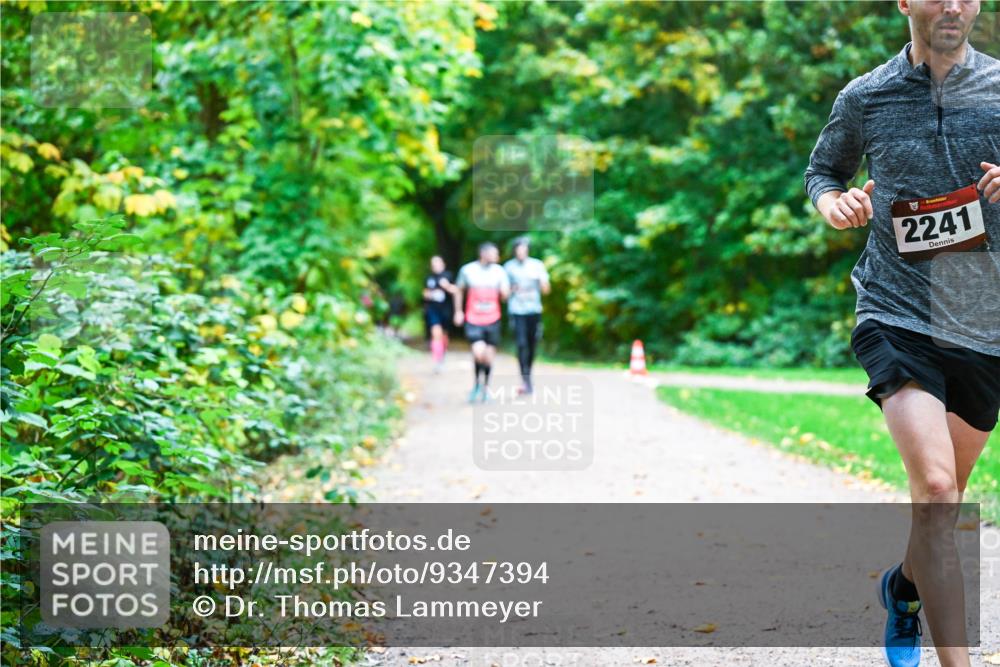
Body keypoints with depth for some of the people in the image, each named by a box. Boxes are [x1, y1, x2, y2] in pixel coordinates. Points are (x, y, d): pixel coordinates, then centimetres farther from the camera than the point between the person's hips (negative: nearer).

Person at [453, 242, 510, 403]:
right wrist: (458, 311, 9)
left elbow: (504, 297, 2)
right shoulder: (467, 270, -4)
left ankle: (485, 387, 24)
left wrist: (504, 291, -18)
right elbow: (459, 290, 11)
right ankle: (478, 381, 7)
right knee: (479, 352, -18)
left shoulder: (499, 272, -1)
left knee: (489, 355, 6)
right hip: (473, 320, -2)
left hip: (492, 320, 2)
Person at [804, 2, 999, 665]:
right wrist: (832, 203, -3)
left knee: (944, 496, 18)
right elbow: (824, 169, 19)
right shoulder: (864, 98, 1)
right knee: (934, 488, -21)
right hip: (897, 316, -2)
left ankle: (904, 585, 50)